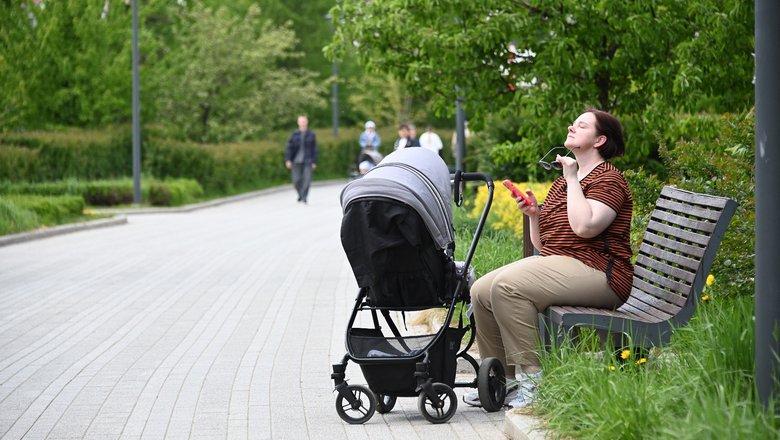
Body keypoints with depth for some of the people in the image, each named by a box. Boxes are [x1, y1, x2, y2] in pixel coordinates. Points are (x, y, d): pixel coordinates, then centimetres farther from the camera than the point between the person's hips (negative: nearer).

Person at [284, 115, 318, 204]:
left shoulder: (311, 135, 4)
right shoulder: (294, 134, 4)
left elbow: (314, 149, 6)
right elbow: (289, 148, 4)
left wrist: (314, 162, 3)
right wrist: (288, 160, -4)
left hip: (308, 161, -1)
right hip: (296, 161, 1)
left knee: (307, 179, -13)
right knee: (296, 180, 2)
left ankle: (304, 197, -7)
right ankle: (301, 194, 27)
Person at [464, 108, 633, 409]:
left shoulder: (608, 180, -4)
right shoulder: (562, 182, 23)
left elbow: (584, 227, -23)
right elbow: (542, 244, 25)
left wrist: (572, 180, -12)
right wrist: (533, 214, 7)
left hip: (593, 270, -9)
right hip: (556, 266, 9)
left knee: (507, 285, -29)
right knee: (480, 291, -8)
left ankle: (533, 378, -25)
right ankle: (503, 380, -1)